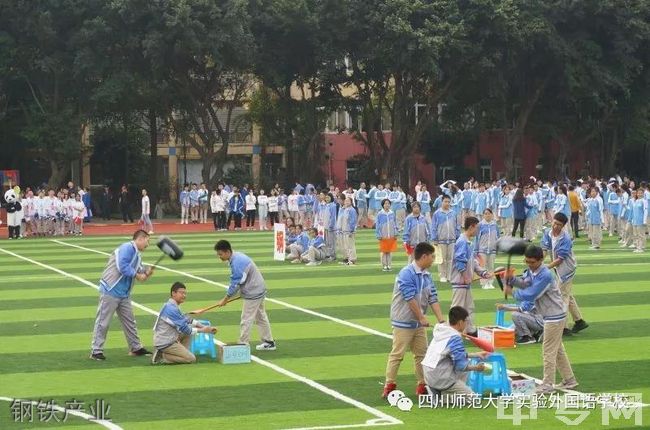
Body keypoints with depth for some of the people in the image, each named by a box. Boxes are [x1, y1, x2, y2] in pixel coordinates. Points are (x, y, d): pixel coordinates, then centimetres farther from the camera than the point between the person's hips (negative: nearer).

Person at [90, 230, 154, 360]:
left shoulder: (137, 255, 15)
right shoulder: (127, 248, -15)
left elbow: (138, 271, 16)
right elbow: (122, 266, -26)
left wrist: (146, 272, -5)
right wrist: (137, 275, -17)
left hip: (124, 294, 10)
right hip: (110, 291, -10)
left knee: (129, 321, 16)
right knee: (103, 322, -4)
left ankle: (135, 347, 26)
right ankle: (96, 351, -1)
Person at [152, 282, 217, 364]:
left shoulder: (173, 306, 11)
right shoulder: (171, 309, -20)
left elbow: (186, 319, 15)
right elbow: (184, 328, -20)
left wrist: (203, 326, 3)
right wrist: (202, 330, -11)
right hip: (164, 344, -10)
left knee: (190, 327, 15)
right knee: (191, 359, -9)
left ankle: (182, 353, 10)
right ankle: (162, 357, -8)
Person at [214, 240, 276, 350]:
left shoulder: (237, 263, -27)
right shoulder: (237, 257, 3)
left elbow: (235, 284, -23)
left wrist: (225, 299, -14)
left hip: (252, 294, -10)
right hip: (259, 290, 10)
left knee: (246, 320, -4)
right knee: (261, 317, 18)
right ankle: (269, 342, 27)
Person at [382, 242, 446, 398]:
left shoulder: (427, 276, 6)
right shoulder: (406, 274, -19)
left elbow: (433, 299, 4)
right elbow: (410, 298, -22)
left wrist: (441, 320, -5)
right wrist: (422, 317, -18)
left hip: (418, 323, 8)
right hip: (403, 322, -8)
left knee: (422, 354, 10)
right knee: (397, 354, -5)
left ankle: (422, 385, 18)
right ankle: (389, 385, 0)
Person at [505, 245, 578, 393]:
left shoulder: (545, 275, -26)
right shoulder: (531, 270, 3)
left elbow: (531, 295, -25)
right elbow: (524, 283, -2)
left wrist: (512, 292, -14)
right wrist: (511, 279, -21)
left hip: (555, 316, -10)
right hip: (550, 315, 10)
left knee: (548, 350, -5)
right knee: (557, 349, 16)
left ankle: (548, 384, 0)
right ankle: (569, 380, 25)